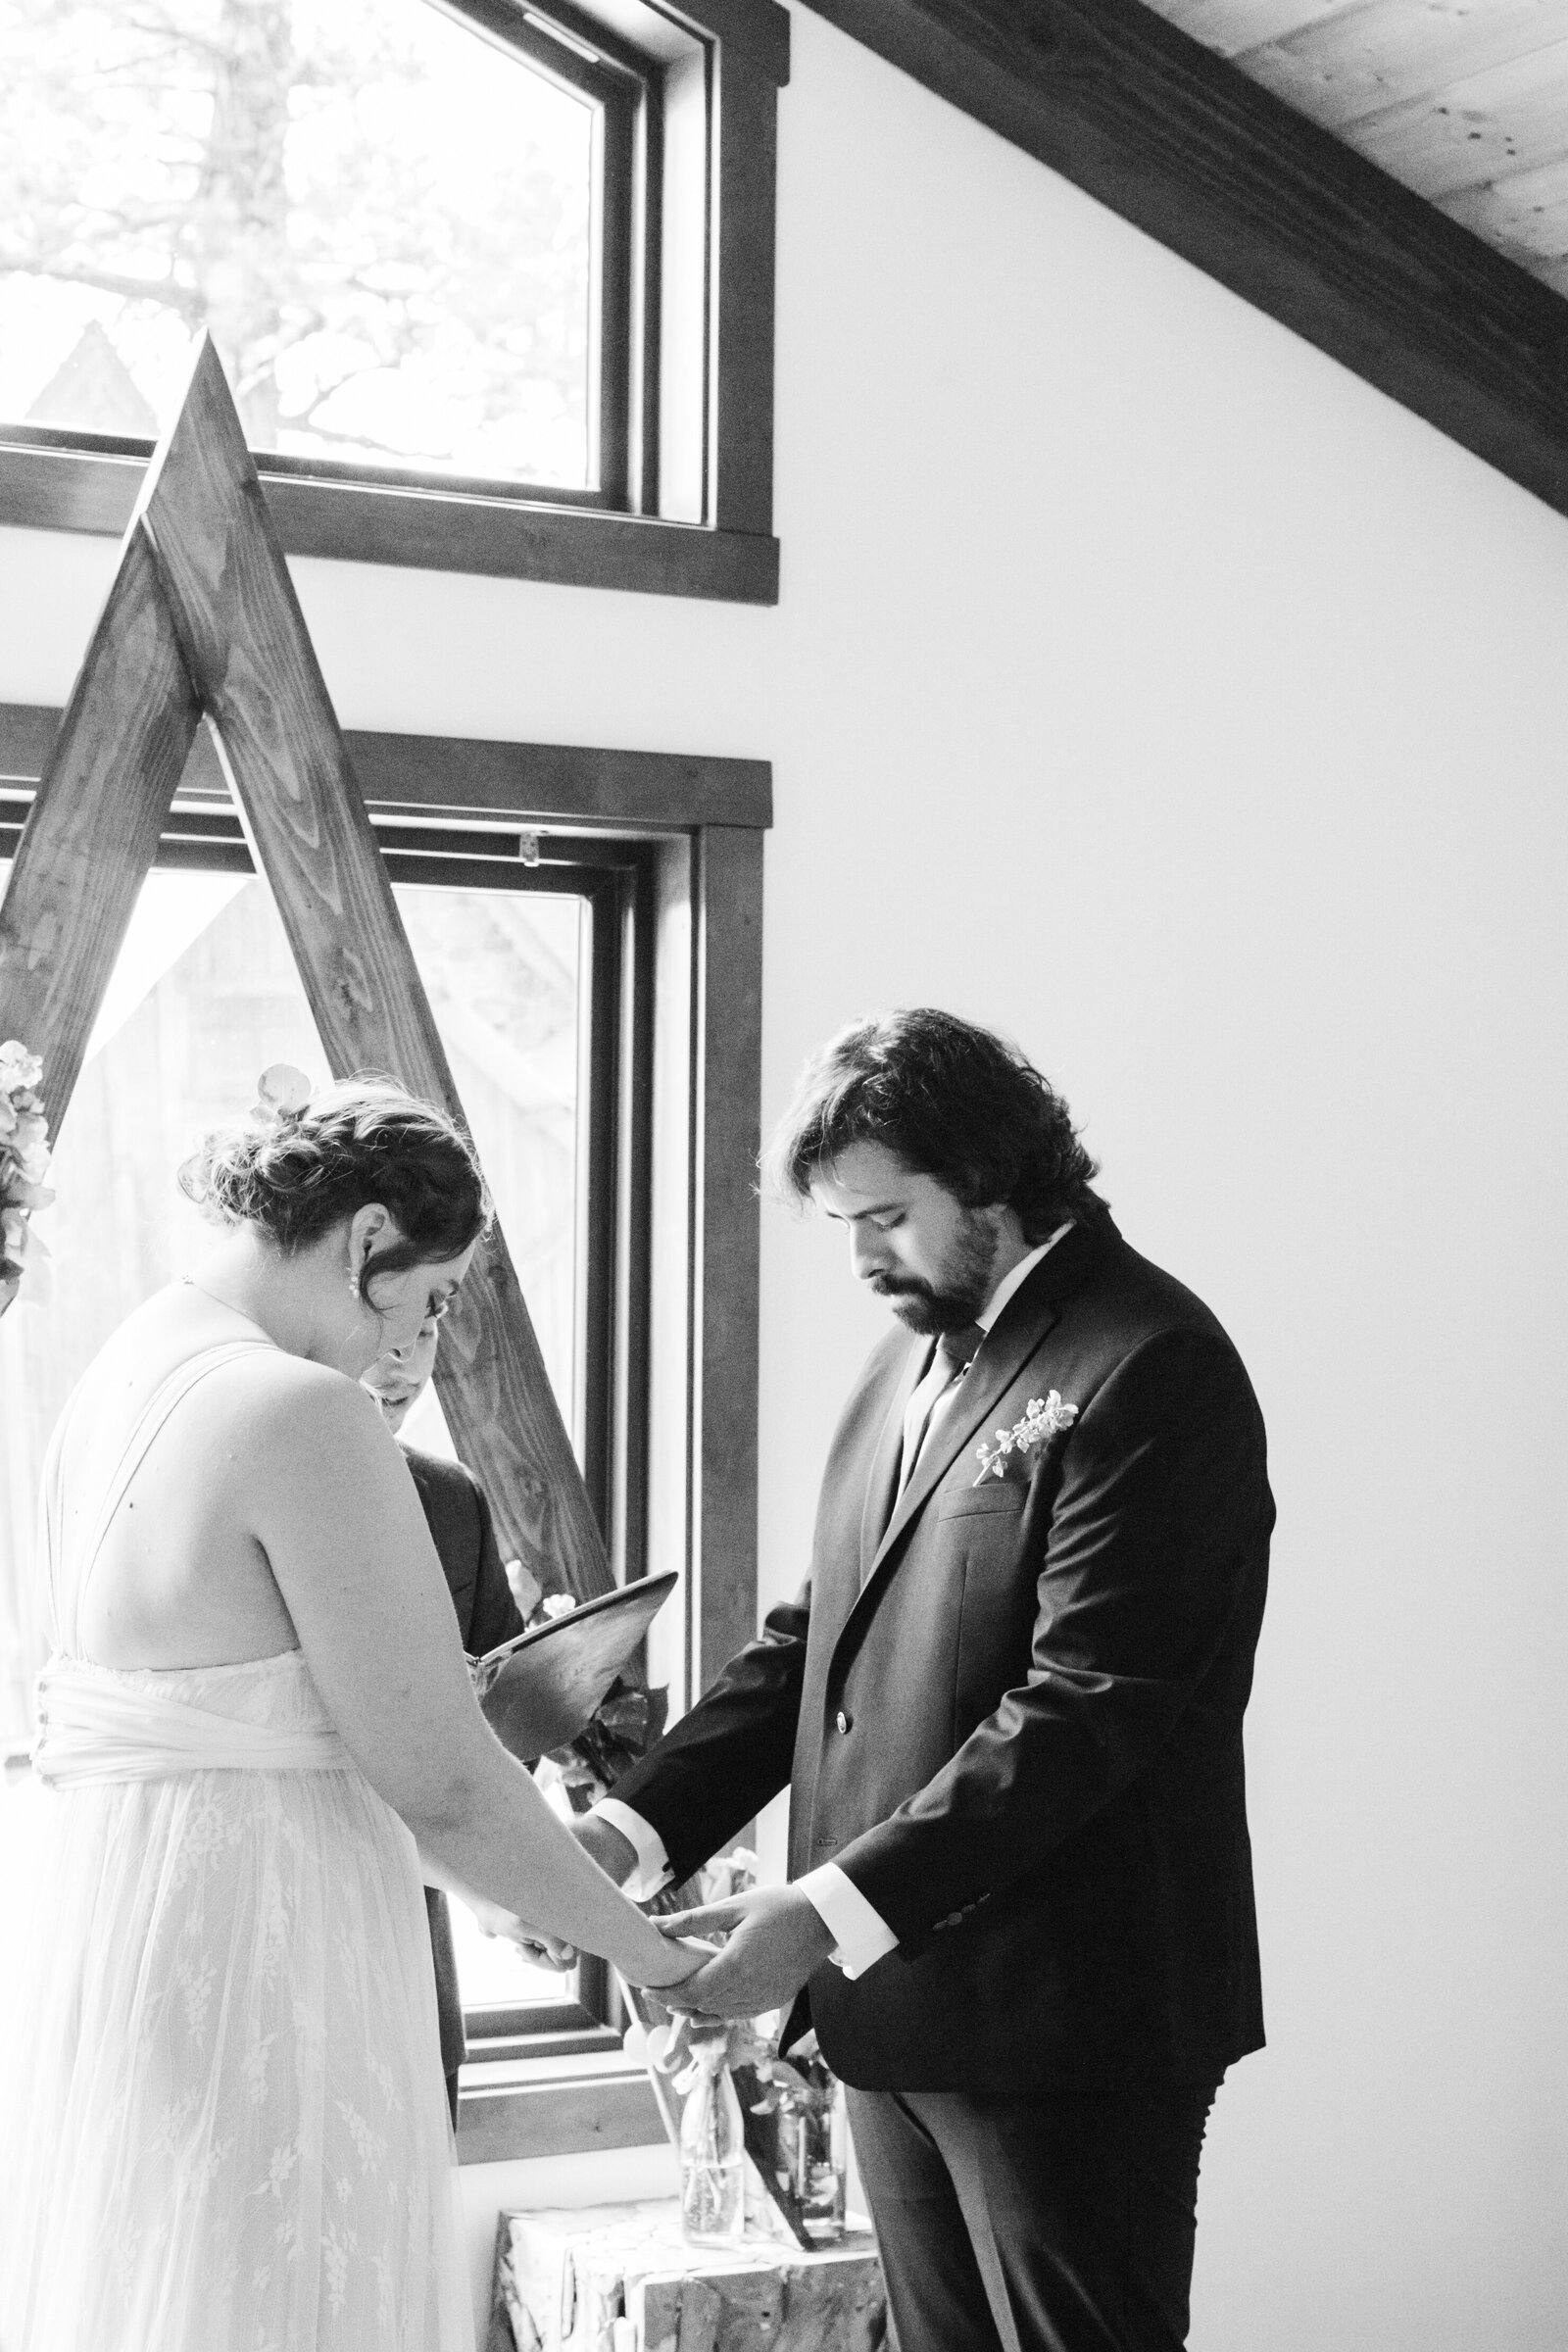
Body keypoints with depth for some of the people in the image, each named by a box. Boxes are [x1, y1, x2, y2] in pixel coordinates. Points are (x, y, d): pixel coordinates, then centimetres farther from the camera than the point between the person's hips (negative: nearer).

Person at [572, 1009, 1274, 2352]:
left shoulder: (1151, 1369, -15)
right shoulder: (911, 1359, 15)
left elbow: (1086, 1709, -22)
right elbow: (817, 1640, 14)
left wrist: (835, 1909, -25)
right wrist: (636, 1826, 0)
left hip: (1060, 2020, -8)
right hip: (895, 1998, 8)